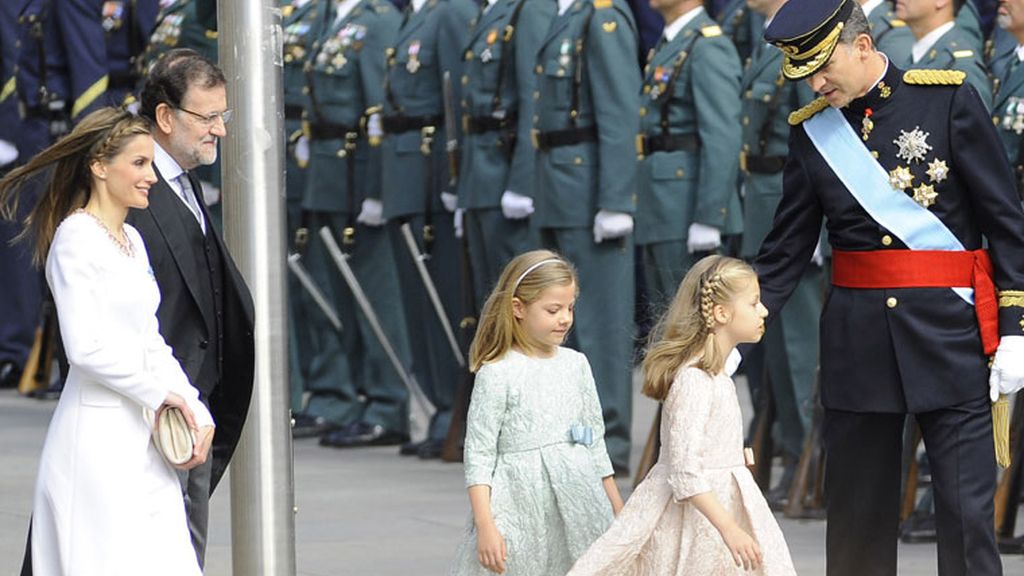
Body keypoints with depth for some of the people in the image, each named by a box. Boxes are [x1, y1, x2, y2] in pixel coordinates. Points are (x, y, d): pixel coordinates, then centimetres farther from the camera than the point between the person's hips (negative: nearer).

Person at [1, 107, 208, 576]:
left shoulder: (132, 241, 16)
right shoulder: (76, 239, -10)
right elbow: (85, 347, -17)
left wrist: (195, 412, 5)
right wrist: (162, 392, -9)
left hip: (142, 439, 8)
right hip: (98, 436, -8)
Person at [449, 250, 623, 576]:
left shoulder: (576, 364, 9)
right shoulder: (497, 374, -6)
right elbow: (479, 455, -7)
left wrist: (620, 516, 17)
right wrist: (485, 526, -15)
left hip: (579, 503, 5)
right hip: (521, 509, -5)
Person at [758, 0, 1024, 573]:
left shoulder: (949, 99, -4)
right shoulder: (812, 130, 7)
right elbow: (786, 251, 11)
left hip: (948, 332, -4)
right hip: (856, 339, 4)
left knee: (967, 511, -5)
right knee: (857, 513, 9)